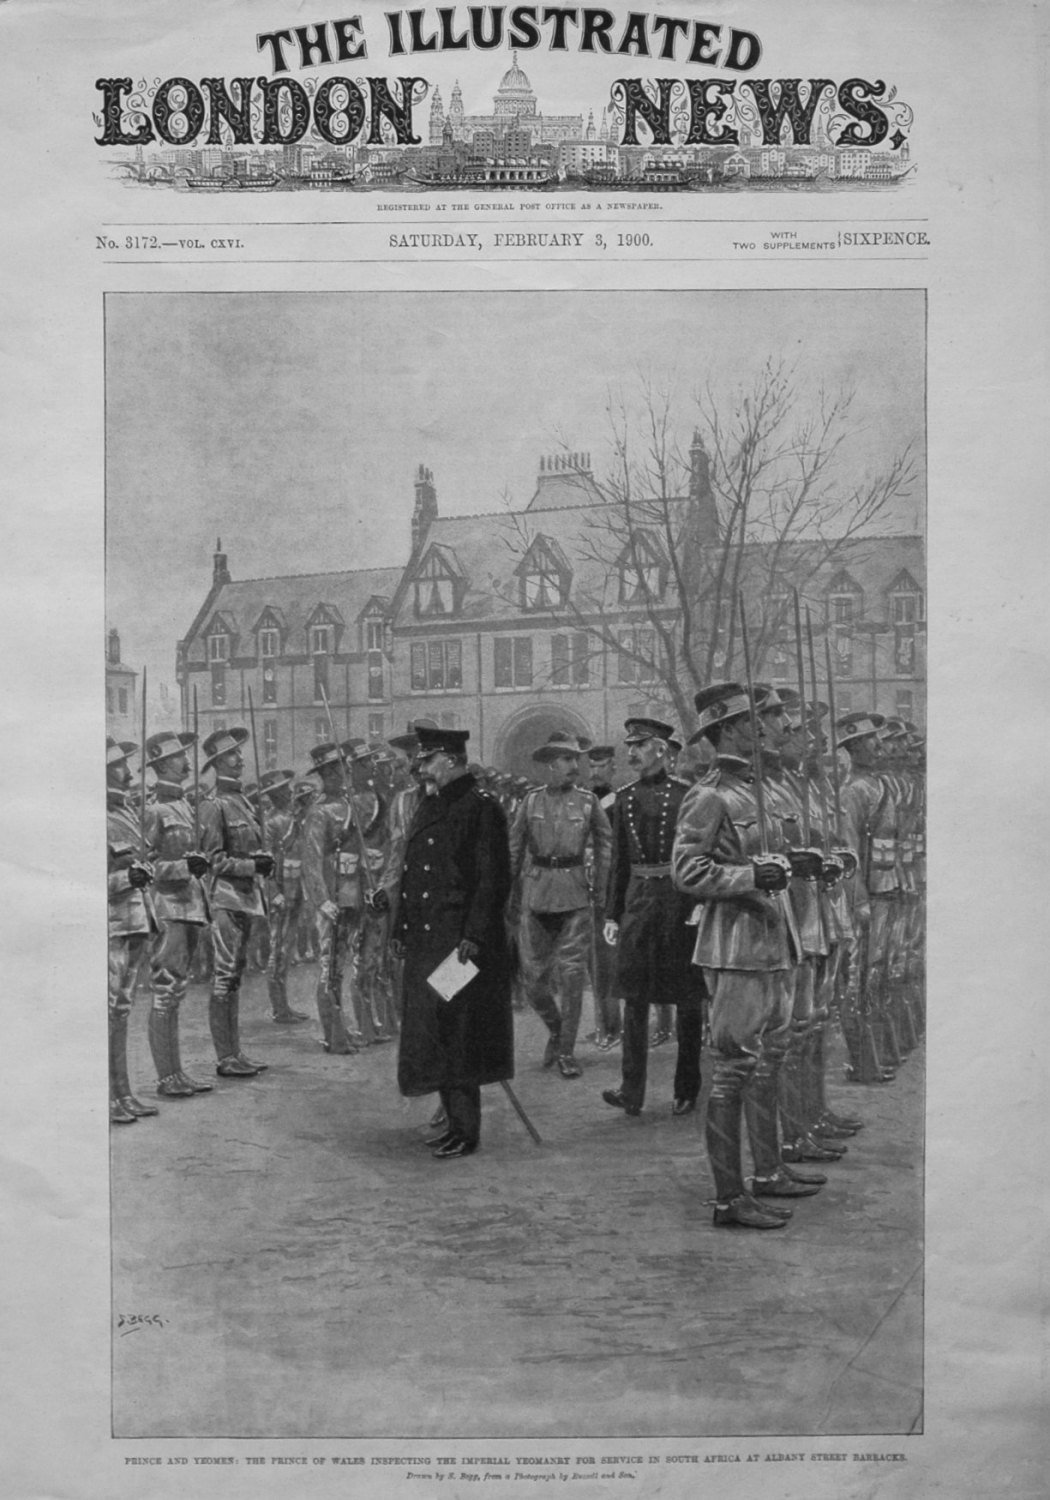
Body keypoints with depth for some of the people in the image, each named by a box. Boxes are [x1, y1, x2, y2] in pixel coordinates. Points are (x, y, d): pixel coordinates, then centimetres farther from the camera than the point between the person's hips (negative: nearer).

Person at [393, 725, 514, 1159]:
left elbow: (492, 879, -16)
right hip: (424, 941, 9)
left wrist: (473, 935, -21)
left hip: (460, 941, -9)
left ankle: (466, 1132, 6)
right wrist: (402, 929, 15)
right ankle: (456, 1120, 24)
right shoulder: (428, 807, 15)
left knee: (454, 1033, -4)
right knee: (431, 1030, 12)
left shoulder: (481, 807, -11)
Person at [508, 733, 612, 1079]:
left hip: (575, 894, -1)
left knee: (571, 973, -2)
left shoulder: (588, 801, 3)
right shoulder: (531, 801, 5)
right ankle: (555, 1030, 29)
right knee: (532, 975, 3)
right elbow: (514, 848, 9)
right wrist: (510, 892, 5)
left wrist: (603, 885, 2)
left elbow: (604, 843, 10)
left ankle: (566, 1051, 10)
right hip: (535, 892, 1)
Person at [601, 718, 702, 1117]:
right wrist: (612, 914, 9)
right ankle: (631, 1092, 10)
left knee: (688, 1001, 6)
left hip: (680, 902, -4)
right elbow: (619, 860, 12)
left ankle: (687, 1091, 17)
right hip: (638, 901, 4)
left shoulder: (685, 795, -5)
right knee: (634, 998, 4)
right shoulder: (624, 797, 8)